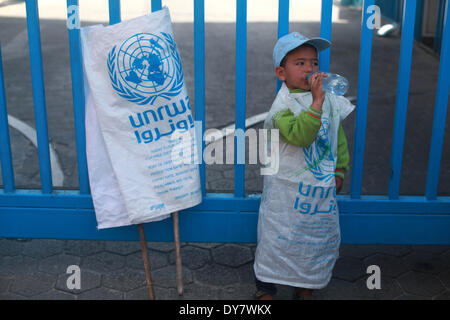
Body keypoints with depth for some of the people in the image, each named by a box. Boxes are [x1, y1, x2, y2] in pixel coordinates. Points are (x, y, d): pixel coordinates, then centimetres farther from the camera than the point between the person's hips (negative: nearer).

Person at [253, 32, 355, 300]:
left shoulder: (330, 101, 2)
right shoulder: (283, 106, -17)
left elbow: (338, 136, 14)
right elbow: (300, 135, -34)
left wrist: (340, 170, 13)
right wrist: (316, 101, -37)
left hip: (322, 188, 6)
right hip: (288, 189, -6)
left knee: (321, 238, 16)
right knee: (278, 238, 5)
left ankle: (305, 288, 37)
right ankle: (266, 289, 26)